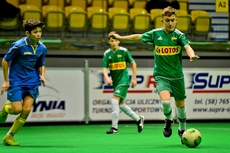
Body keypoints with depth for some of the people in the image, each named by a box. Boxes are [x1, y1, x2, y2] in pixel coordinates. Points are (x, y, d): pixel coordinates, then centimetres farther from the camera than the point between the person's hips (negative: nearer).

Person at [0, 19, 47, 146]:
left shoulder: (42, 48, -1)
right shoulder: (18, 46, -16)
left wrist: (42, 76, -4)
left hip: (32, 82, 4)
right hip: (16, 81, -4)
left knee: (26, 110, -7)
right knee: (17, 109, -13)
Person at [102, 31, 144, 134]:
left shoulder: (124, 51, -8)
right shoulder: (107, 54, 0)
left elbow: (133, 63, 2)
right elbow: (104, 68, -8)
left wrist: (134, 78, 1)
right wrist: (106, 77, -28)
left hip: (123, 80, -6)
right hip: (115, 81, 6)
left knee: (114, 100, -20)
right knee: (120, 104, 14)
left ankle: (114, 127, -18)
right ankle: (138, 119, 35)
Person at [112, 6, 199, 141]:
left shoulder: (179, 35, -9)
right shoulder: (155, 34, -2)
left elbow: (187, 46, -28)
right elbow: (138, 36, 14)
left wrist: (191, 54, -50)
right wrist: (121, 37, 22)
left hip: (177, 76, 0)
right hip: (161, 76, 0)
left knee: (180, 105, 10)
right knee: (166, 100, -23)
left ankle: (182, 130, 36)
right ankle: (169, 120, 9)